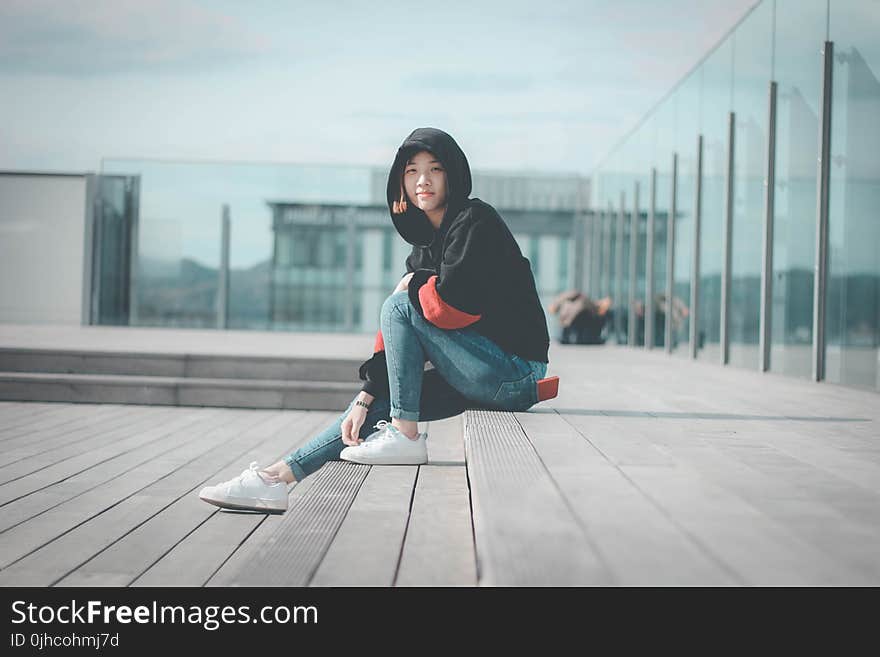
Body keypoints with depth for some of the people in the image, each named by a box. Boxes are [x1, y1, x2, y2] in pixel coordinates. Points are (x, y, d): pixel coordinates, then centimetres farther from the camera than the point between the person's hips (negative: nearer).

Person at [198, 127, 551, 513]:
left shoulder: (475, 221, -11)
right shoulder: (425, 245, 15)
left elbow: (453, 302, -25)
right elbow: (398, 335, 9)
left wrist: (413, 286, -3)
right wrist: (366, 396, 1)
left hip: (514, 372, -8)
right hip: (488, 375, 8)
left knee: (399, 306, -15)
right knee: (377, 403, 5)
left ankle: (405, 437, -12)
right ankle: (280, 478, 8)